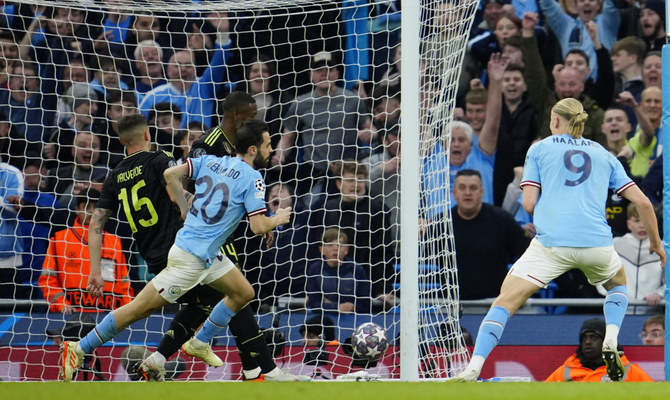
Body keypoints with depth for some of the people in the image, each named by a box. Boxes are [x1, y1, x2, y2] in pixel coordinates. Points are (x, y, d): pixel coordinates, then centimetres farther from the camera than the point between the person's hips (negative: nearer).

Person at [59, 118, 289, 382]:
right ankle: (78, 350, 0)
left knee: (244, 293, 18)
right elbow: (258, 227, -16)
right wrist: (277, 220, 4)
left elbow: (170, 174, 5)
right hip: (191, 258, -9)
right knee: (141, 308, -3)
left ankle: (199, 343, 28)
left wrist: (185, 210, 13)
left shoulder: (210, 161, 8)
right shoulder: (252, 179, -13)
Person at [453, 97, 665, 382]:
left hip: (551, 242, -2)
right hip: (597, 242, 2)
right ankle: (610, 344, 9)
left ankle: (473, 370, -18)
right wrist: (656, 243, 28)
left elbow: (529, 204, 6)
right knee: (618, 283, 33)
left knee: (505, 303, -1)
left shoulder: (539, 149, 14)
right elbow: (642, 202, 15)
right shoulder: (603, 154, 21)